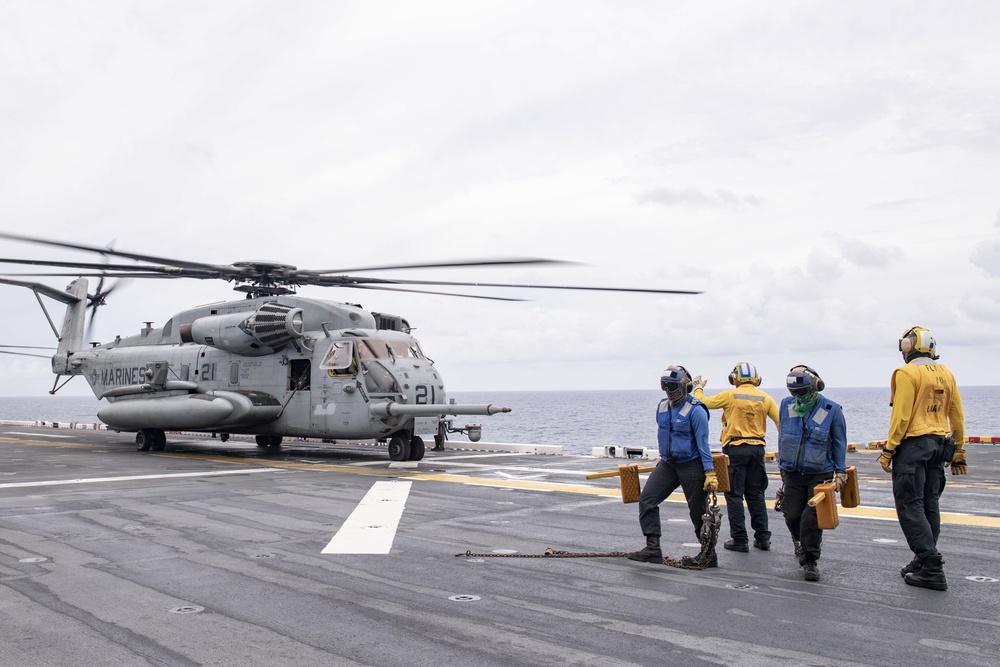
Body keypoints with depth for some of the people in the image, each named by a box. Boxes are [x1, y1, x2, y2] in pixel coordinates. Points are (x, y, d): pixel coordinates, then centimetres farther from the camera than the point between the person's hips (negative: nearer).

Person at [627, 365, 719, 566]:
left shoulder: (695, 410, -14)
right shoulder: (662, 406, 7)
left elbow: (703, 443, -15)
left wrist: (710, 472, -18)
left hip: (691, 466, -7)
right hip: (668, 464, 7)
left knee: (698, 511, 2)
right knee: (647, 500, -6)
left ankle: (710, 555, 17)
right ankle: (653, 548, -3)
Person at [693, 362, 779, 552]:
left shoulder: (730, 395, -6)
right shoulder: (765, 398, 5)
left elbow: (702, 402, -1)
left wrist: (698, 388, 19)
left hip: (735, 449, -4)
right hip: (757, 449, 4)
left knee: (734, 495, 3)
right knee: (756, 494, 14)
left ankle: (740, 539, 3)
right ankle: (763, 537, 16)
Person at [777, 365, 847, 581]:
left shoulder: (832, 410, -8)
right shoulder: (786, 405, 1)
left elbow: (840, 443, 2)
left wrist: (840, 472, 1)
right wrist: (782, 463, 17)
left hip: (820, 474, -3)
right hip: (793, 473, 3)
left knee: (812, 518, -8)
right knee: (792, 516, 4)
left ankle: (809, 561, 6)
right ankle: (803, 543, 35)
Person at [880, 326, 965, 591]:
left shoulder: (907, 373, -11)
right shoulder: (945, 373, 11)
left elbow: (901, 415, -16)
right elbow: (957, 415, 14)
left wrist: (889, 450, -11)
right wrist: (959, 452, 20)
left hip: (913, 444, -8)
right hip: (940, 445, 8)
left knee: (910, 506, -5)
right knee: (929, 505, 14)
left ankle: (931, 568, -10)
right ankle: (925, 562, 21)